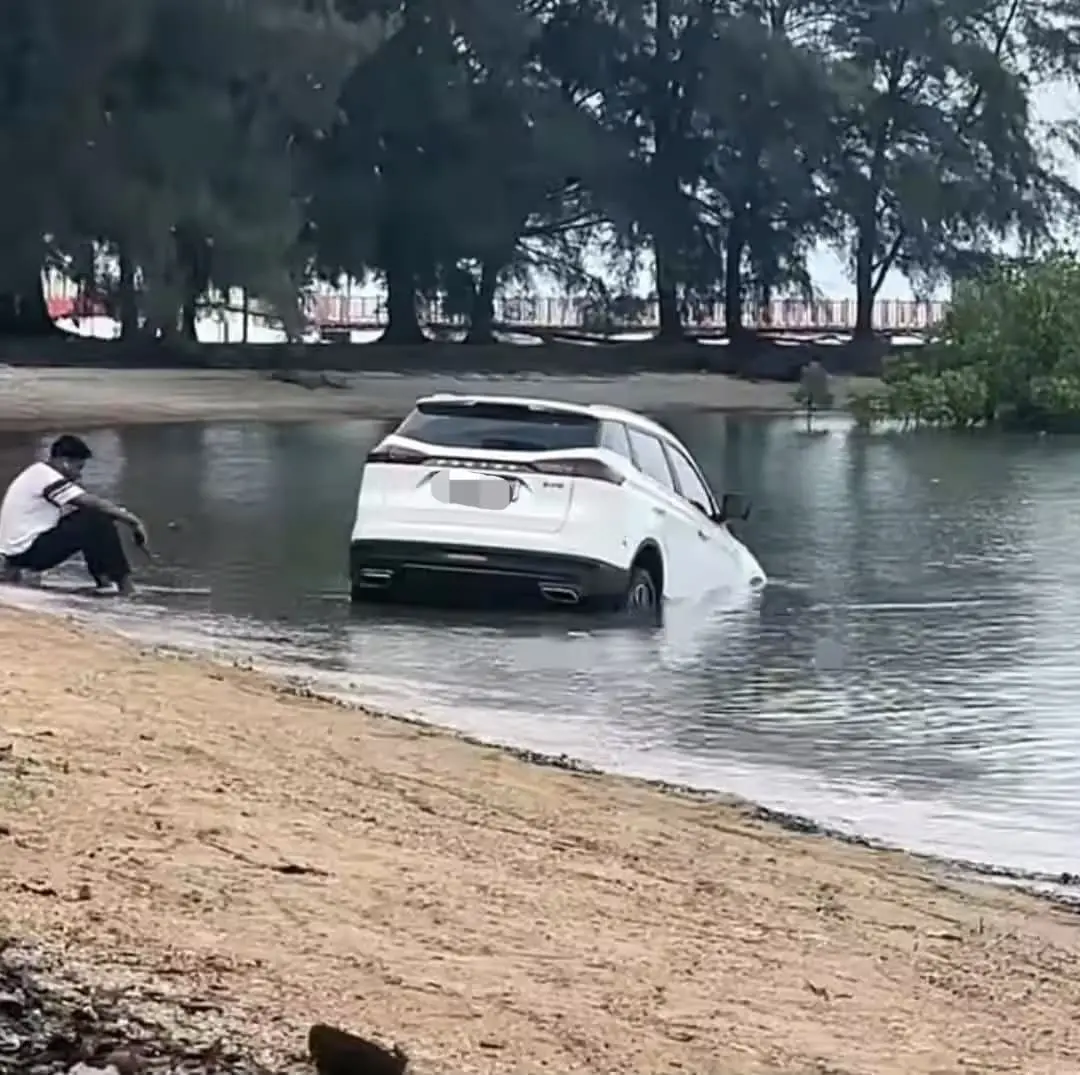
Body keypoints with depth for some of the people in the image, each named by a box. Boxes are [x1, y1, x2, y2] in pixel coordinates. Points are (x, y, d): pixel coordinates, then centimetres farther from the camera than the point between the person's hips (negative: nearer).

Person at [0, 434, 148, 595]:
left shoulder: (40, 474, 14)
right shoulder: (48, 477, -17)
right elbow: (93, 503, -21)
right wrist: (132, 520, -13)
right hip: (26, 550, -10)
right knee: (98, 522, -15)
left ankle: (103, 579, 7)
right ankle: (125, 586, -12)